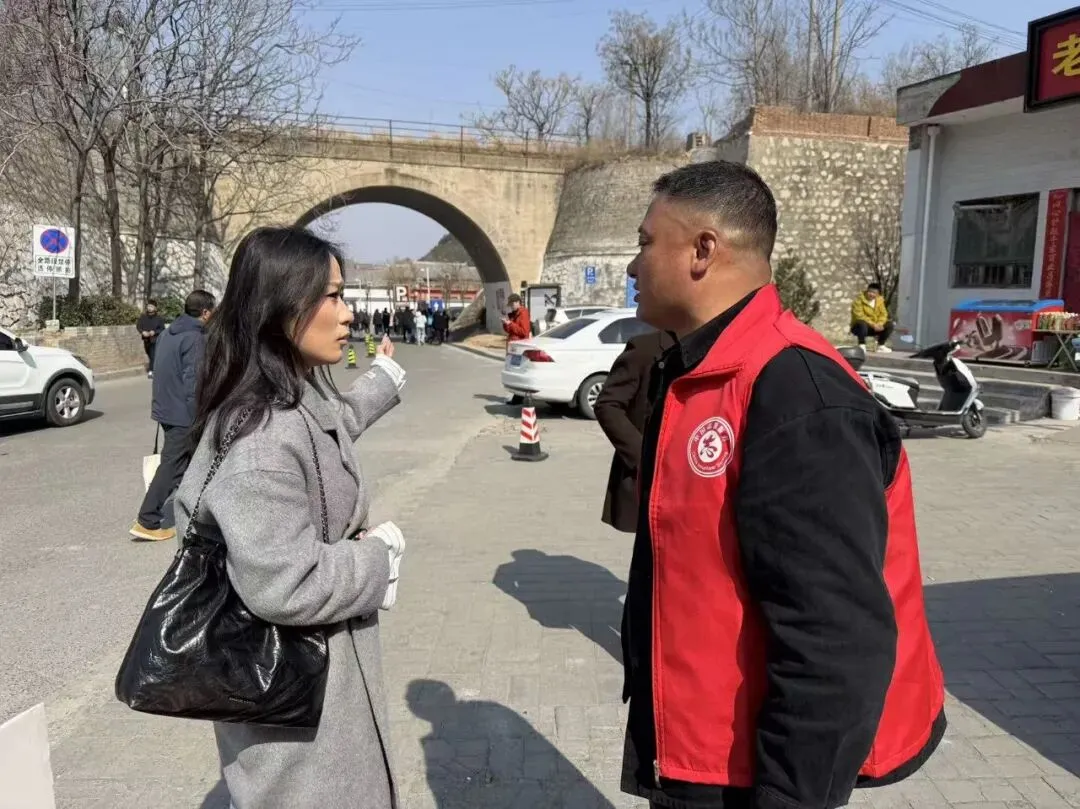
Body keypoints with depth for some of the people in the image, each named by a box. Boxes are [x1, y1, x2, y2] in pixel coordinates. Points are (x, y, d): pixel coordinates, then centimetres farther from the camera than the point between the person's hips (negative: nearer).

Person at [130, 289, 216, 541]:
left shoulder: (170, 332, 11)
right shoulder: (194, 338, -17)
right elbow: (193, 381, -22)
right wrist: (198, 419, -17)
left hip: (165, 407, 9)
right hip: (182, 413, -9)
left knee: (178, 462, 19)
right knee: (171, 466, -4)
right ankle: (148, 522, -2)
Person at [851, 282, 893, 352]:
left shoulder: (880, 300, 4)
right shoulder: (858, 301, -14)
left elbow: (883, 314, -1)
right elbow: (859, 316, -23)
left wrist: (879, 324, -22)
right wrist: (873, 324, -29)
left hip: (875, 327, 6)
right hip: (858, 327, -6)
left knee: (889, 324, -11)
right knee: (862, 324, -38)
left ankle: (881, 345, 1)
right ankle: (862, 345, -20)